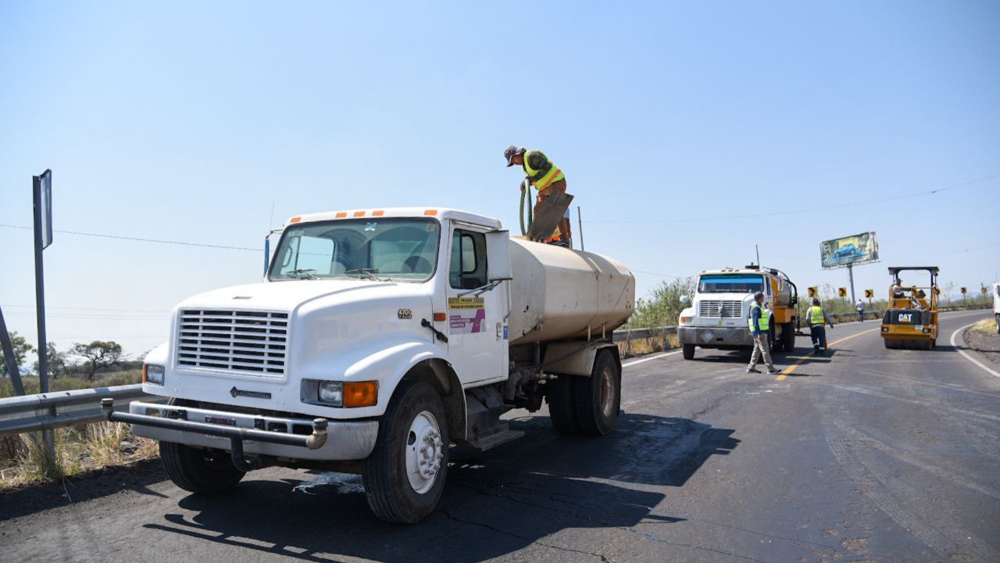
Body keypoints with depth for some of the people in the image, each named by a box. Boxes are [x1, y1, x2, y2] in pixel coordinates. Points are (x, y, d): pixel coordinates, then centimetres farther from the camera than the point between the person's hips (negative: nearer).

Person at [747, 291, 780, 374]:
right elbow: (756, 322, -22)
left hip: (759, 332, 11)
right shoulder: (757, 308, -17)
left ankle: (751, 368, 14)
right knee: (765, 350, -7)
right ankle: (770, 369, -4)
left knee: (757, 349, 12)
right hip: (760, 332, -11)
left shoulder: (757, 306, 16)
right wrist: (759, 333, -25)